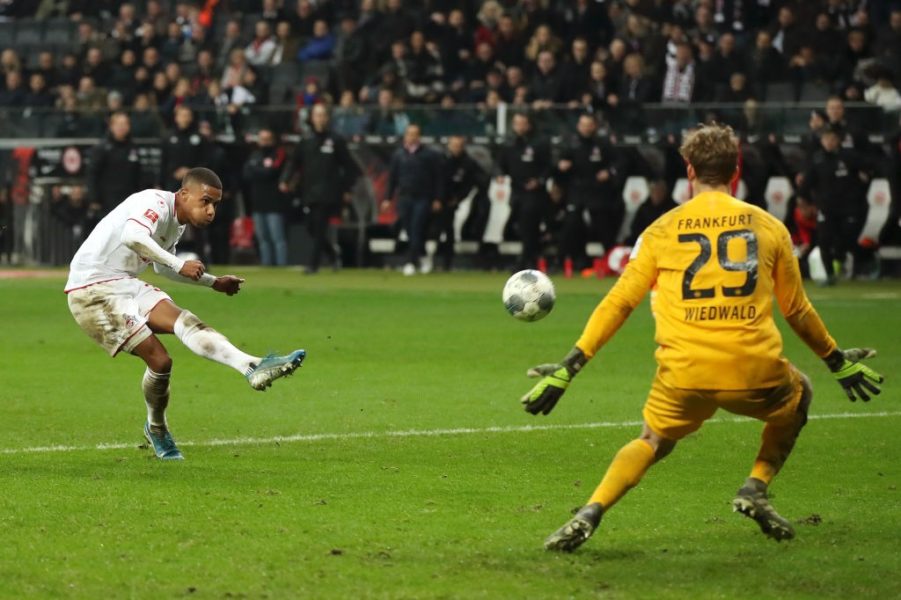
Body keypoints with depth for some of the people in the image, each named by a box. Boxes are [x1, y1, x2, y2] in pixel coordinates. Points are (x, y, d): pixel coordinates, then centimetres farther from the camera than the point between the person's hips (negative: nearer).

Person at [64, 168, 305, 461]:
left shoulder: (178, 223, 14)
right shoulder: (155, 203, -16)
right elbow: (132, 237, -38)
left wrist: (214, 282, 29)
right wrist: (179, 265, -40)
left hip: (126, 284, 8)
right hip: (92, 289, -8)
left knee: (186, 322, -17)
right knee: (159, 360, -14)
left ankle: (251, 367, -31)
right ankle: (156, 428, 8)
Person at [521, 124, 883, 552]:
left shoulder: (663, 230, 8)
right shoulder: (769, 227, 9)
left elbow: (618, 304, 7)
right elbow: (797, 310, 17)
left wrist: (567, 371, 10)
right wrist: (838, 362, 33)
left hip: (684, 374, 1)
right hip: (754, 370, 0)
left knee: (652, 441, 24)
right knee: (797, 396, 32)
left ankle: (589, 514, -1)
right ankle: (756, 489, 13)